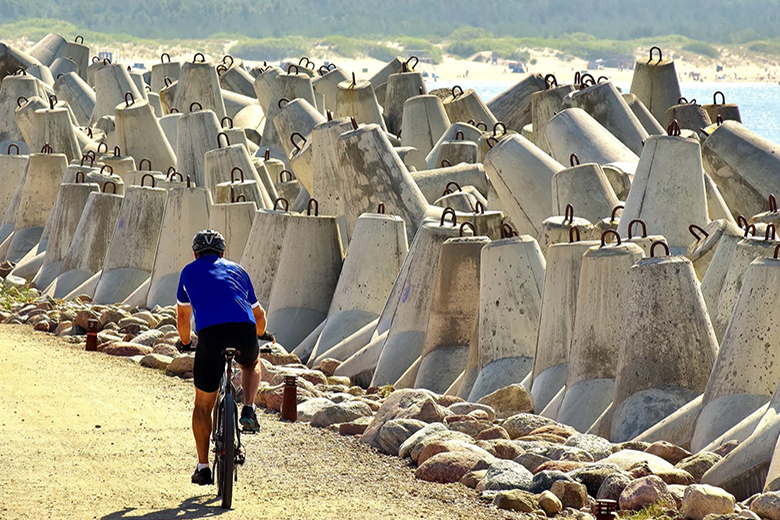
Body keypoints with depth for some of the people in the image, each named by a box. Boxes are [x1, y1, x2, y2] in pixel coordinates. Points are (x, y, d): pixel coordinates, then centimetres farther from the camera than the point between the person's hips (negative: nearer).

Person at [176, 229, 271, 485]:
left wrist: (185, 342, 58)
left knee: (203, 404, 15)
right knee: (251, 364, 38)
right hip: (245, 332, 2)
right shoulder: (236, 270, 31)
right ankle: (248, 409, 13)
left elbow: (183, 316, 39)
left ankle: (203, 467, 13)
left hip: (211, 334, -2)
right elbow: (259, 314, 42)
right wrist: (261, 334, 64)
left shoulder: (190, 271, 27)